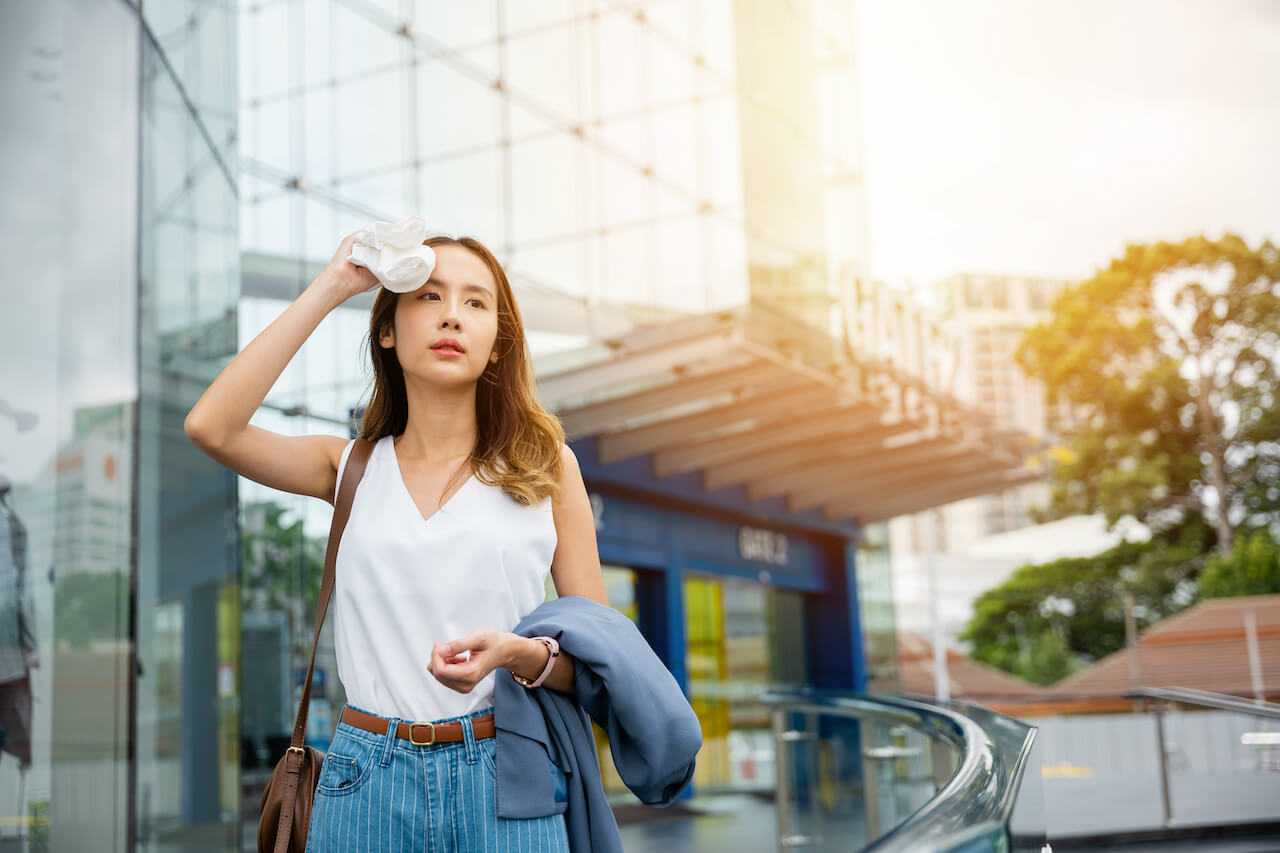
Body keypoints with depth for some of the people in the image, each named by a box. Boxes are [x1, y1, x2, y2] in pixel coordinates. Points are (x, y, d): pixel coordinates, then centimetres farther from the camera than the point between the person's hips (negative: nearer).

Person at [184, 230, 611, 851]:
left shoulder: (545, 467, 3)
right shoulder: (352, 470, 7)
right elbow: (210, 426, -11)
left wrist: (520, 655, -19)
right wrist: (332, 286, -6)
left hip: (501, 783, -1)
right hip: (367, 786, 1)